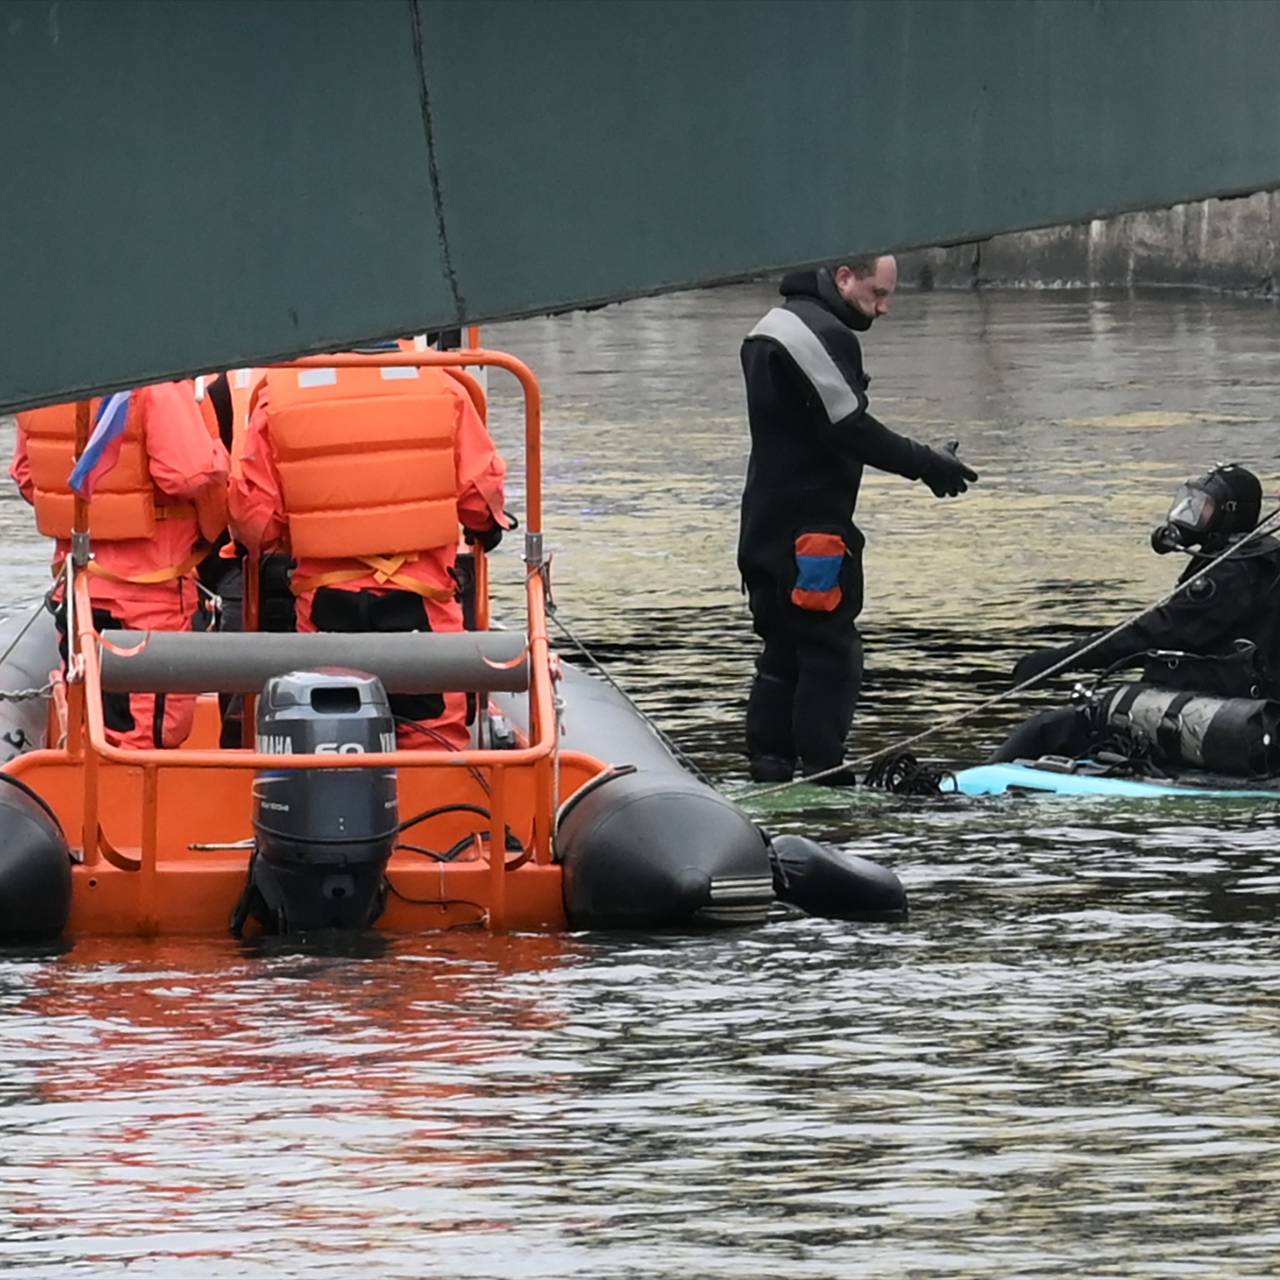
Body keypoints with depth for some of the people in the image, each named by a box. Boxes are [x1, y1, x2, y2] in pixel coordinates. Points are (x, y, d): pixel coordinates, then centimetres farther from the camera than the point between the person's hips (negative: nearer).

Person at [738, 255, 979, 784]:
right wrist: (926, 464, -14)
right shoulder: (823, 334, -15)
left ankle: (769, 771, 15)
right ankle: (823, 776, -10)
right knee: (831, 655, -8)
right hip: (811, 530, -10)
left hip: (766, 528, 10)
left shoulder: (772, 328, 19)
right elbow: (850, 429, -20)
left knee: (782, 654, 14)